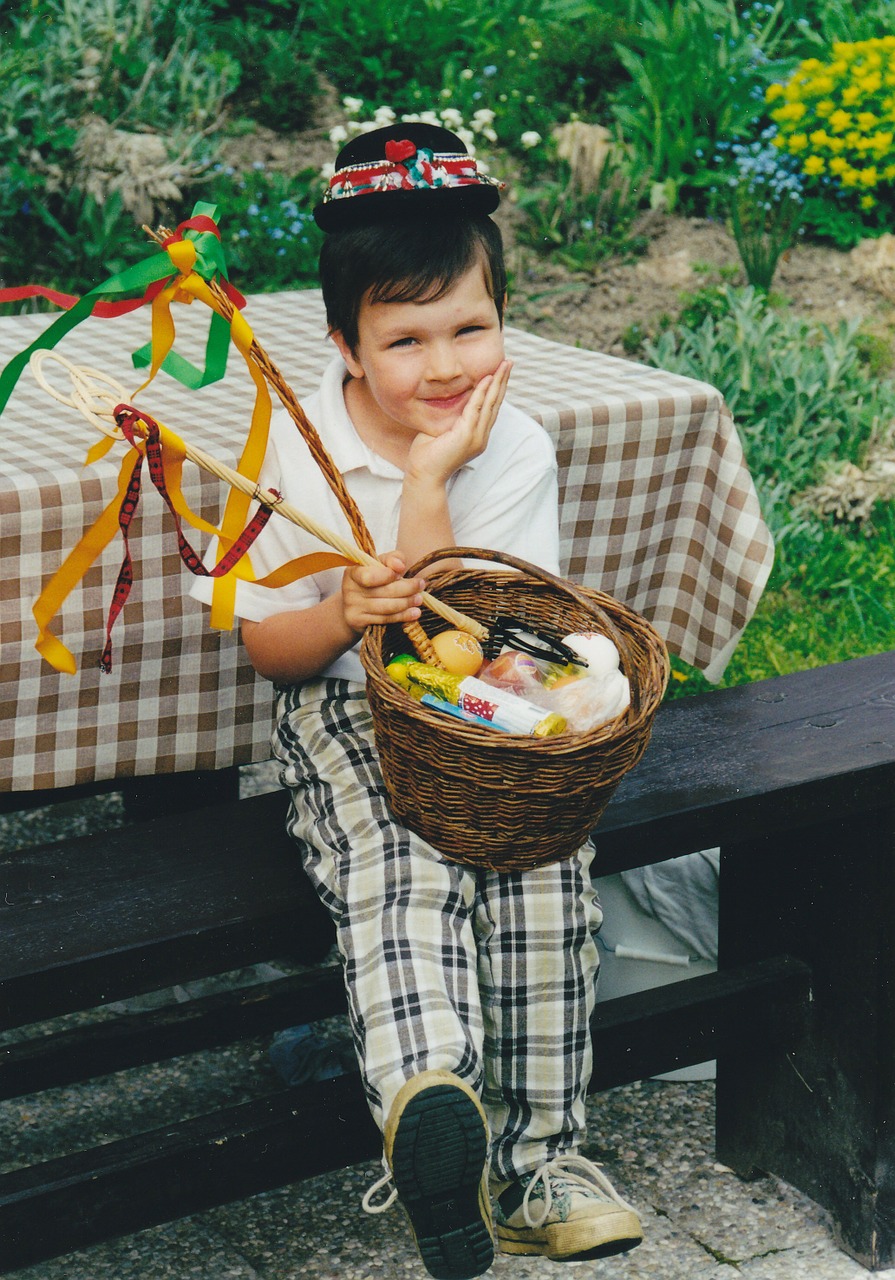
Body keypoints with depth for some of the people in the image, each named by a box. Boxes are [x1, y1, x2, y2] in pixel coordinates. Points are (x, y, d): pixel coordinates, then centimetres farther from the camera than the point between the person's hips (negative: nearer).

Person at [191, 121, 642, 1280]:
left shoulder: (515, 453, -5)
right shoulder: (299, 449, -6)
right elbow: (268, 646, -1)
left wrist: (427, 488, -23)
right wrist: (343, 614, -23)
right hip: (344, 712, -2)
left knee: (543, 870, -23)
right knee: (398, 874, -31)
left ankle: (536, 1149, -14)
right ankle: (429, 1109, -52)